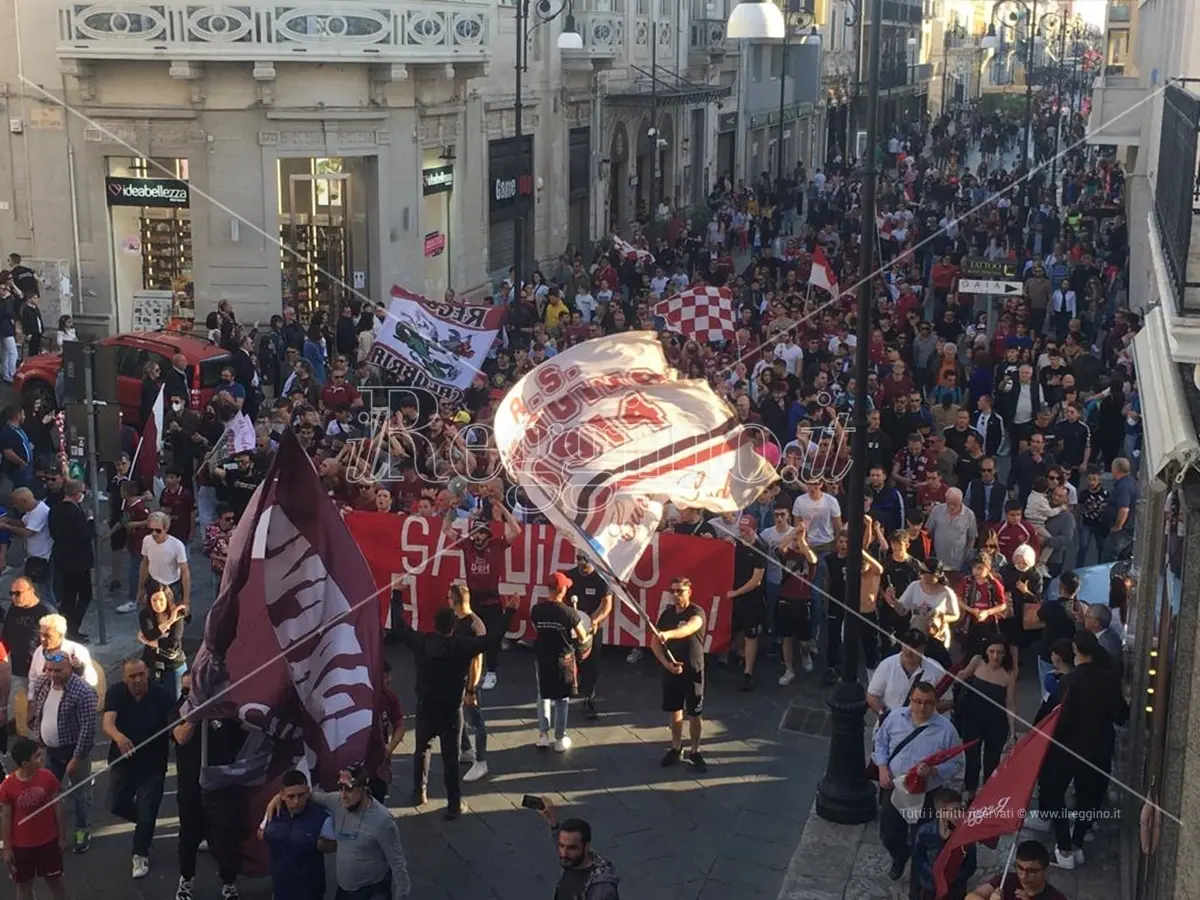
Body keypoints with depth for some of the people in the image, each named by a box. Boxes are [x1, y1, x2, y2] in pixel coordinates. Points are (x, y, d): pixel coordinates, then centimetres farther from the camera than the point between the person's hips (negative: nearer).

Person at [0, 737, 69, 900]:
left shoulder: (47, 777, -15)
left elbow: (57, 807, -4)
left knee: (54, 881, 16)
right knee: (23, 885, 15)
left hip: (49, 841, 1)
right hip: (21, 845, -1)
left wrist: (62, 836, 1)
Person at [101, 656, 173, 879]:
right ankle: (145, 824, 44)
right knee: (117, 805, 14)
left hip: (153, 764, -2)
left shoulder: (161, 695, -21)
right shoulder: (116, 693, -16)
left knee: (147, 813, 4)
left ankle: (140, 855, 25)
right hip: (122, 760, 2)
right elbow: (107, 723, -30)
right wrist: (118, 736, -53)